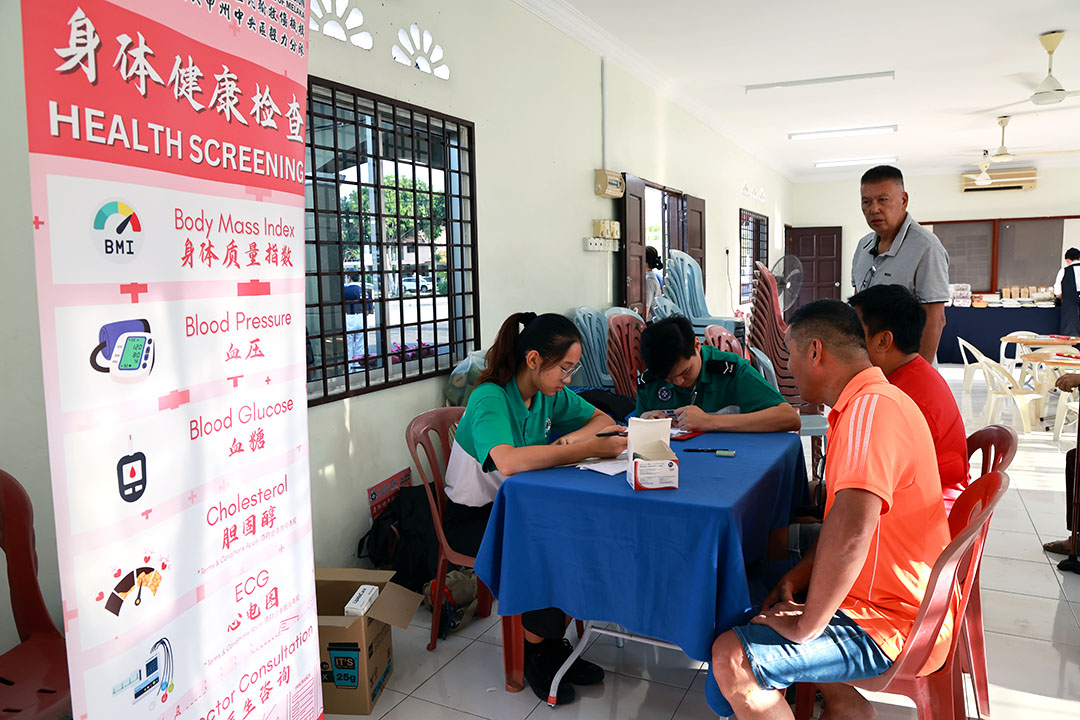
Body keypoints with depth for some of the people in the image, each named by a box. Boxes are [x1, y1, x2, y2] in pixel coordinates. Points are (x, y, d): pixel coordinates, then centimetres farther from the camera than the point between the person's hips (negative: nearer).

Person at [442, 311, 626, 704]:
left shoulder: (549, 391, -3)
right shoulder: (489, 398, -25)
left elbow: (601, 419, 7)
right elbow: (508, 461, -44)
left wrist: (566, 441, -15)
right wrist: (589, 448, -40)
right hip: (472, 517, -6)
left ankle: (552, 641, 1)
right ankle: (535, 651, -3)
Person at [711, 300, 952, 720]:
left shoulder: (872, 408, -25)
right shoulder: (863, 404, 9)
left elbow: (849, 530, -38)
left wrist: (807, 625, -25)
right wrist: (798, 576, 5)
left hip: (891, 627, -10)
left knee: (732, 659, -18)